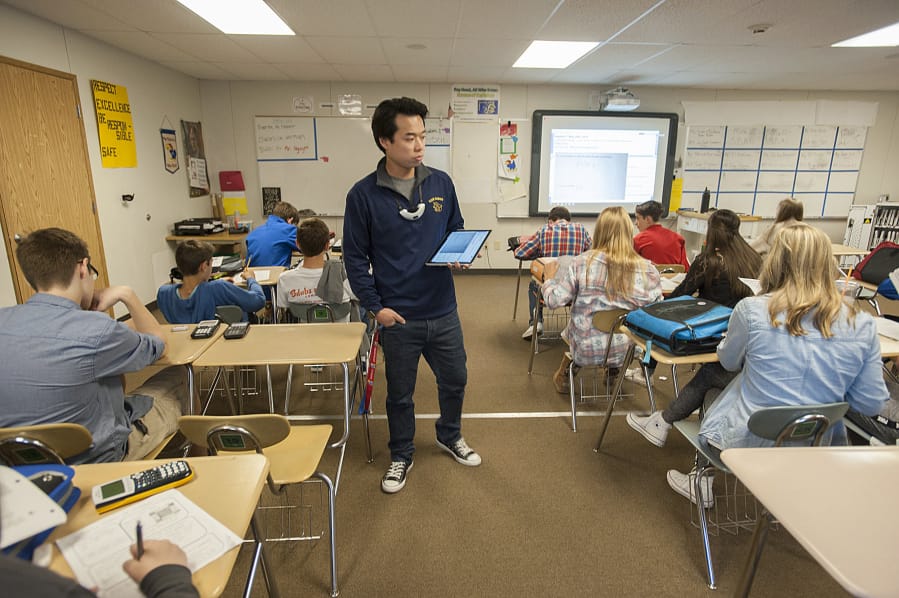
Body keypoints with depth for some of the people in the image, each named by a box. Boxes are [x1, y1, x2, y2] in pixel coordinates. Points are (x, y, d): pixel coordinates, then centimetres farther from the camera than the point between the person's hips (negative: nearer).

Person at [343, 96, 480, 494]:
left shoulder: (441, 183, -1)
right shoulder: (363, 194, -10)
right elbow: (355, 257, -6)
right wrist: (375, 306, -11)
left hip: (443, 310, 3)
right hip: (398, 316, -3)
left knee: (454, 379, 20)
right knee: (400, 393, 15)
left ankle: (450, 436, 49)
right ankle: (401, 455, 41)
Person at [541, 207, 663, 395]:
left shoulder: (582, 263, -17)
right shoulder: (648, 270, -14)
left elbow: (553, 300, -13)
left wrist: (550, 277, 6)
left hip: (585, 349, -1)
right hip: (625, 351, 1)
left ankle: (563, 376, 49)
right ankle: (613, 372, 52)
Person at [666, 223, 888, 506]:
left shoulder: (752, 310, -18)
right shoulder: (863, 326, -10)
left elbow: (728, 362, 0)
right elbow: (871, 405, -3)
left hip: (747, 441, -3)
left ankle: (702, 484, 40)